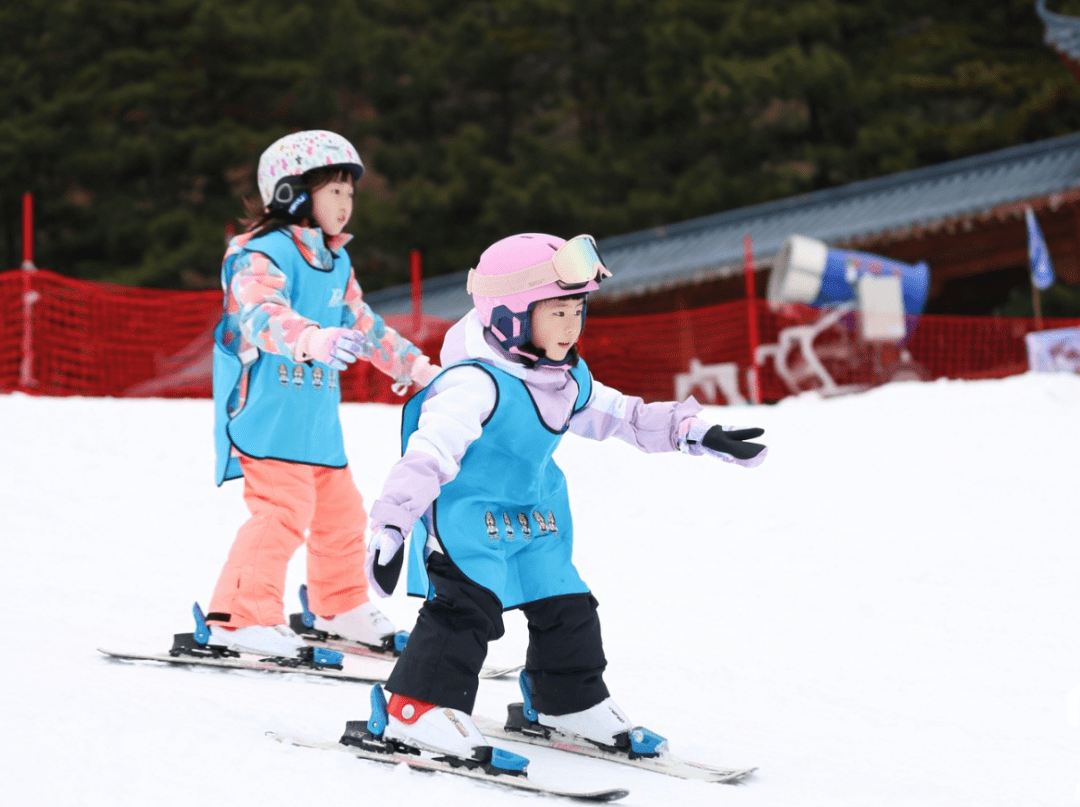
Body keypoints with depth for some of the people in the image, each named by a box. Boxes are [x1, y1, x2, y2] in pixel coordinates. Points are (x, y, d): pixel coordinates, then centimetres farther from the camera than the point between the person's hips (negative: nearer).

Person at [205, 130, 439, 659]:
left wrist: (415, 366, 36)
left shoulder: (336, 263, 16)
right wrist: (313, 339, -51)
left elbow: (363, 323, 29)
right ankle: (240, 619, -17)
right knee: (283, 510, -19)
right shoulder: (264, 255, -14)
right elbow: (261, 314, -33)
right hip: (267, 412, -9)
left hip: (318, 415, 9)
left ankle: (341, 606, 34)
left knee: (339, 510, 16)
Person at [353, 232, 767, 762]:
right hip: (465, 517, -9)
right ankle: (417, 709, -17)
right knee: (465, 609, -21)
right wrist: (390, 527, -40)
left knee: (565, 608, 15)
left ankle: (569, 699, 35)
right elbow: (428, 454, -33)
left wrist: (695, 433, 13)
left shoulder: (569, 379, 2)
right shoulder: (475, 383, -27)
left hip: (536, 518, 9)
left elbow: (620, 415, 17)